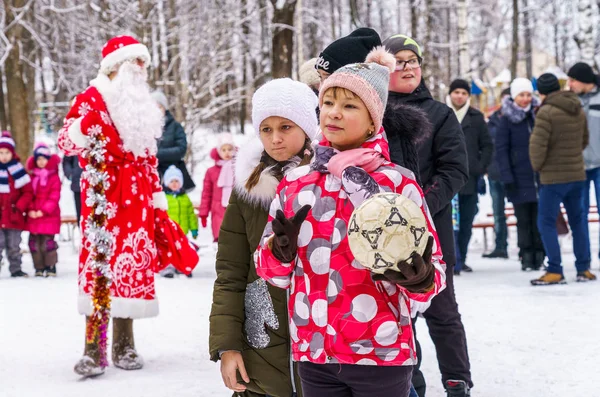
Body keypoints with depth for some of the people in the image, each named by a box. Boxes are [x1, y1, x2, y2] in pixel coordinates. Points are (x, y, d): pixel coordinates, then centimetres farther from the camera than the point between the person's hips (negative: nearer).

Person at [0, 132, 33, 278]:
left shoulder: (18, 169, 0)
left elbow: (28, 191, 2)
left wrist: (19, 207, -8)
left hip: (14, 217, 1)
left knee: (14, 246, 10)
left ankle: (15, 269, 19)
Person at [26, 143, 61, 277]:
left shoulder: (54, 177, -4)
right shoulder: (32, 177, 9)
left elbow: (54, 197, -8)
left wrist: (43, 210, -15)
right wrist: (30, 210, -7)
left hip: (49, 217, -5)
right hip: (33, 216, 5)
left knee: (47, 243, -6)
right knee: (34, 243, 6)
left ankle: (50, 267, 3)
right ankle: (39, 268, 15)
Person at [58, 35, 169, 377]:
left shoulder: (142, 106, 19)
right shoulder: (92, 98, -1)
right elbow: (66, 141, -8)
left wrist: (158, 200, 19)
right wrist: (84, 126, -29)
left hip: (138, 198, 6)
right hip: (102, 193, -6)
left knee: (133, 263, 4)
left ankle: (125, 345, 11)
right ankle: (93, 349, -12)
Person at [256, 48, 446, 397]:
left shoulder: (398, 184, -4)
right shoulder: (295, 183, 6)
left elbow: (434, 274, -2)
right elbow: (274, 274, 10)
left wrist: (418, 276, -24)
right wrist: (281, 249, -10)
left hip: (380, 355, -3)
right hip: (313, 355, 3)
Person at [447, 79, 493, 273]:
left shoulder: (476, 117, 9)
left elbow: (487, 145, 11)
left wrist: (481, 168, 0)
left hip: (470, 177, 3)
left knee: (467, 220, 6)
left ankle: (461, 259, 15)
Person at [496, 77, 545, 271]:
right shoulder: (507, 119, 0)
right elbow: (501, 150, -3)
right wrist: (507, 177, -12)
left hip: (540, 176, 2)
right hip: (520, 179, -2)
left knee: (540, 219, 3)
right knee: (524, 220, 2)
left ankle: (539, 255, 10)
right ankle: (526, 257, 8)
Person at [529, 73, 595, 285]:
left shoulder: (546, 112, -17)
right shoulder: (578, 110, 7)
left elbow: (537, 144, -19)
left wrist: (537, 165, -2)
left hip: (554, 177, -7)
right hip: (577, 174, 7)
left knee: (546, 222, -1)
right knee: (578, 220, 15)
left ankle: (555, 271, -5)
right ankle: (584, 268, 17)